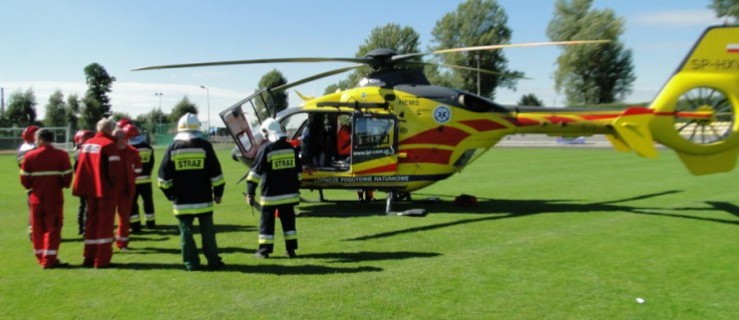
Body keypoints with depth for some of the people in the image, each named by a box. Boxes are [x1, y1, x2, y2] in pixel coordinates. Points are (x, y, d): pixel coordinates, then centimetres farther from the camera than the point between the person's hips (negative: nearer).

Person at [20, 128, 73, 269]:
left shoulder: (29, 156, -4)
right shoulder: (61, 155, -8)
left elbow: (24, 179, -2)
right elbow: (67, 178, -8)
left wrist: (32, 187, 18)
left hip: (36, 198, 2)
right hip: (54, 197, -2)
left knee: (38, 229, 14)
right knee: (53, 228, 4)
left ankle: (41, 257, 22)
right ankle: (49, 260, 1)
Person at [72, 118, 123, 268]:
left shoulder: (86, 144, 10)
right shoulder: (109, 145, -13)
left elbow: (79, 167, 12)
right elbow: (115, 171, -18)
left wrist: (86, 185, 16)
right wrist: (116, 182, 0)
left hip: (90, 190, 7)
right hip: (106, 190, -7)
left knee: (91, 222, 16)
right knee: (105, 223, 1)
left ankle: (89, 258, 21)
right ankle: (102, 260, 3)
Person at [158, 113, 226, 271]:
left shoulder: (173, 148, 1)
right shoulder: (204, 146, -4)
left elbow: (164, 177, 3)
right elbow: (215, 173, -4)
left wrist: (170, 194, 15)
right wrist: (218, 193, 6)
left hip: (182, 200, 1)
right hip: (203, 199, -1)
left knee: (186, 231, 8)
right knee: (207, 231, 8)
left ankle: (191, 263, 11)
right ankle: (213, 261, 13)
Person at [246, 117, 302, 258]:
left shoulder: (265, 149, -10)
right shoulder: (291, 148, 6)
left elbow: (256, 172, -12)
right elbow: (298, 171, 12)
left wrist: (250, 193, -9)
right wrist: (296, 189, 21)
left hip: (271, 195, -4)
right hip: (289, 193, 4)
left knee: (267, 222, 5)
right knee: (288, 221, 11)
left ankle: (264, 250, 10)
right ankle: (291, 249, 13)